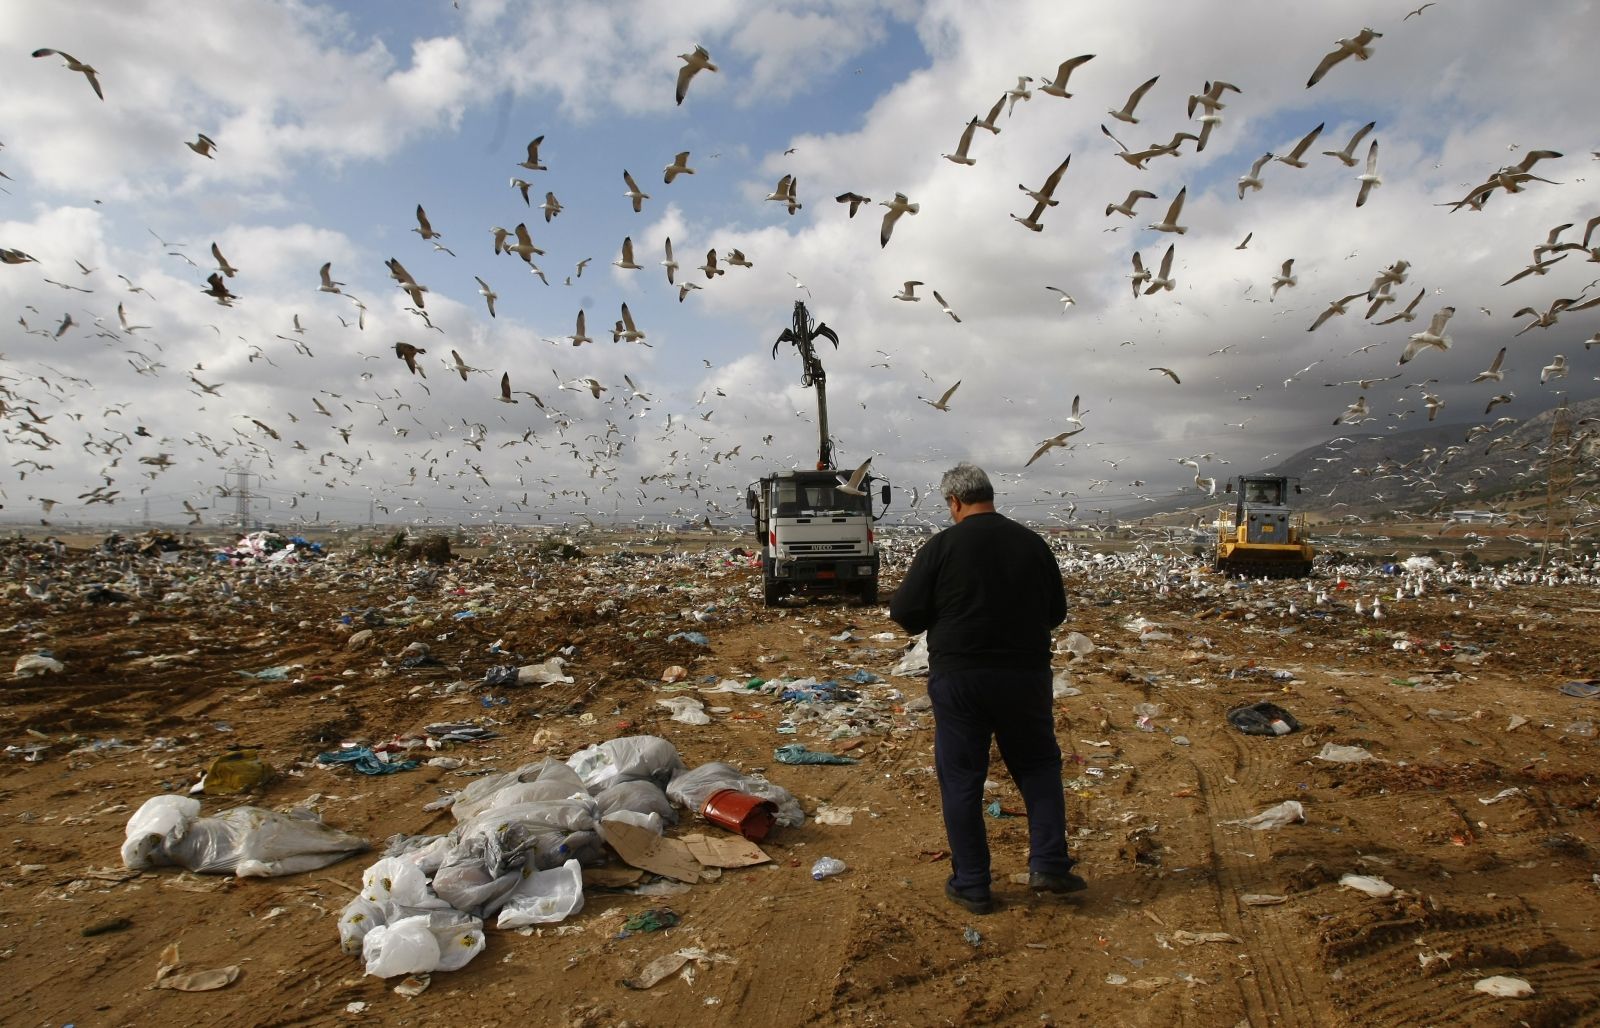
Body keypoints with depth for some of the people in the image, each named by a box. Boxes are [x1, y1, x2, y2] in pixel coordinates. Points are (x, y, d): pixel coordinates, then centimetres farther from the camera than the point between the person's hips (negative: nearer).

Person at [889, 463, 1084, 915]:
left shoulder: (941, 546, -9)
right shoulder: (1033, 543, 2)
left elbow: (906, 613, -8)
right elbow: (1056, 612, 11)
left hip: (959, 678, -3)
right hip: (1025, 674, 3)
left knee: (961, 779, 7)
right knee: (1039, 766, 20)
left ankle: (971, 886, 13)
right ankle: (1048, 864, 13)